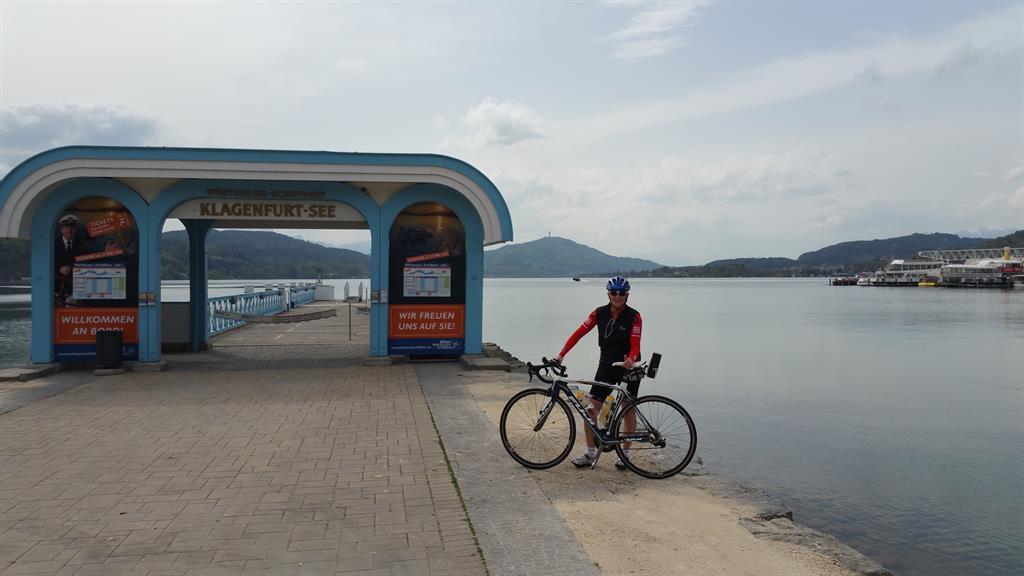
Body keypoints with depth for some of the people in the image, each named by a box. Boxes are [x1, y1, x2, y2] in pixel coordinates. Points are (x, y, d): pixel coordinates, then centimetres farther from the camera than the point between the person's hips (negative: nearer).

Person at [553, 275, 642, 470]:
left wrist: (631, 360, -38)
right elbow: (579, 333, -6)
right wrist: (561, 354, -14)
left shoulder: (633, 316, -12)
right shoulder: (600, 313, -4)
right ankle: (590, 453, 6)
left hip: (629, 366, -3)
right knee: (592, 408, -5)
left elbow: (635, 345, -16)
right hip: (607, 364, 3)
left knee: (628, 409, 6)